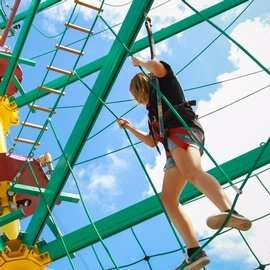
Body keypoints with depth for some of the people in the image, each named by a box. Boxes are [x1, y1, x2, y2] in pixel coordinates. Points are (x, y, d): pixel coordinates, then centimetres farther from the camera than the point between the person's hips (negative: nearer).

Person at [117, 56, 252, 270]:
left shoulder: (164, 83, 23)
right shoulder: (154, 111, 42)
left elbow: (157, 67, -1)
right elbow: (152, 142, 43)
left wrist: (140, 62, 17)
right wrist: (130, 127, 46)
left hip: (182, 129, -8)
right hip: (173, 147, 8)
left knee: (193, 173, -38)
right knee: (168, 199, -8)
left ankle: (231, 212, -64)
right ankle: (195, 252, -20)